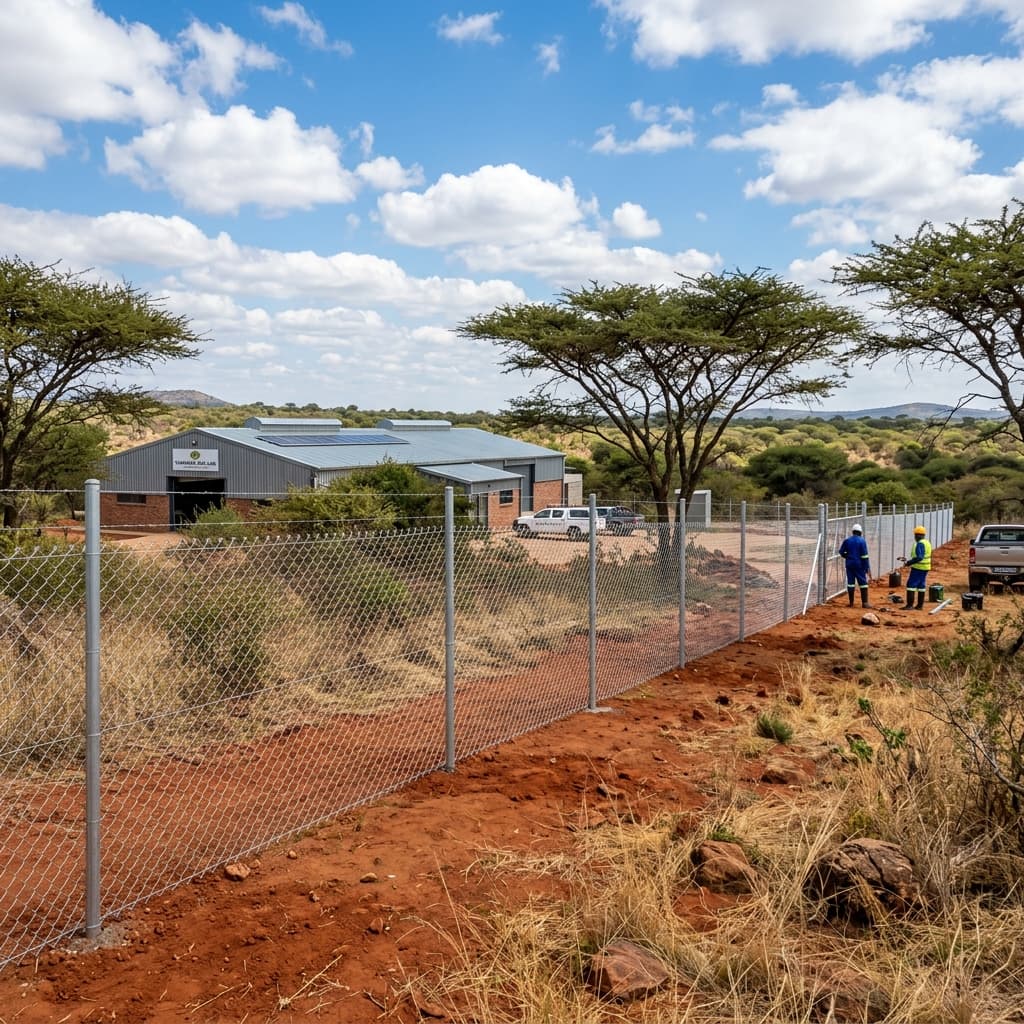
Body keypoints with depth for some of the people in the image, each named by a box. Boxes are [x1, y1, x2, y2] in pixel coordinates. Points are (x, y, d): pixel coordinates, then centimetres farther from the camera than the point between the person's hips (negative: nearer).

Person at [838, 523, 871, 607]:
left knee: (850, 582, 8)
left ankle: (851, 603, 11)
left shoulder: (847, 540, 2)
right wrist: (867, 568, -7)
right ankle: (864, 602, -1)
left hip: (849, 564, 3)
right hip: (859, 565, -3)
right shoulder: (862, 541, -8)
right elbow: (865, 556, -10)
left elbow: (841, 552, 5)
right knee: (863, 583, 2)